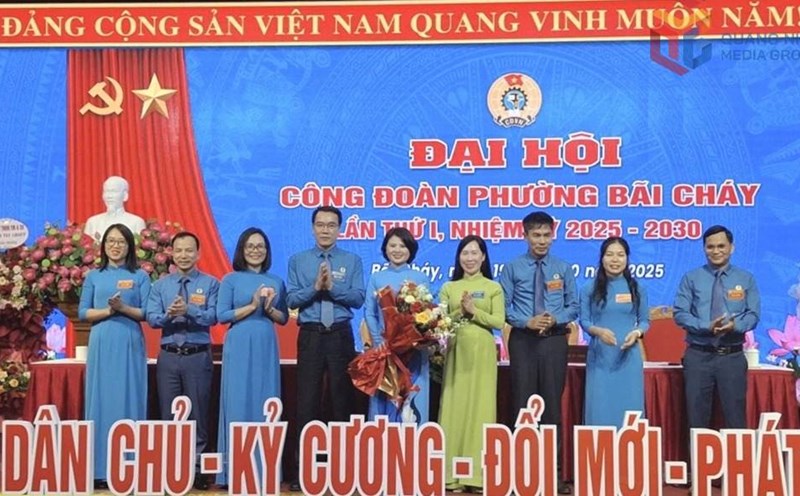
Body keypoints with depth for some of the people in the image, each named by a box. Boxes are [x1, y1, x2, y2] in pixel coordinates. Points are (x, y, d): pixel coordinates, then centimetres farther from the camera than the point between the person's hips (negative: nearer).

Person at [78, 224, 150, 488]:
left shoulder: (140, 276, 7)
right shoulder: (93, 276, 12)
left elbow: (147, 312, 1)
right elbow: (83, 312, 5)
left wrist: (123, 307, -15)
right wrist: (107, 310, -11)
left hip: (130, 344, -1)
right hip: (102, 344, 1)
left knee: (129, 401, -2)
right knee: (101, 400, -1)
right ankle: (100, 469, 2)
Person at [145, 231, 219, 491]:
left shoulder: (210, 284, 1)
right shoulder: (160, 285, 8)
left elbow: (211, 317, -12)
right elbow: (152, 318, -4)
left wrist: (188, 310, -29)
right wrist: (169, 314, -25)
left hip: (198, 356, -2)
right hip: (169, 356, 2)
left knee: (198, 413, 3)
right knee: (169, 414, 8)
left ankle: (197, 467, 12)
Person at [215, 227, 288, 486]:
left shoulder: (276, 281, 12)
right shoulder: (231, 280, 2)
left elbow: (284, 318, 13)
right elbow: (222, 315, -5)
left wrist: (269, 309, -7)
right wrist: (252, 305, -13)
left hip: (267, 347, 3)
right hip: (239, 347, -3)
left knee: (266, 404, 3)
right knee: (238, 403, -3)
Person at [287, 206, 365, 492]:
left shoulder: (352, 261, 5)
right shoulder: (297, 261, 6)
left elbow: (358, 298, -5)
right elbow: (292, 299, -2)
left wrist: (332, 287, -18)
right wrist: (315, 287, -16)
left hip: (341, 335, 0)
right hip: (310, 336, 0)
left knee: (342, 398, 6)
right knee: (307, 400, 0)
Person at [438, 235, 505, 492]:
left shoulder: (493, 287, 8)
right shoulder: (448, 288, 12)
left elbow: (499, 321, -2)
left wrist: (474, 311, -13)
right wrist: (460, 312, -13)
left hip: (483, 352, -1)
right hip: (456, 351, 1)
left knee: (480, 407, -1)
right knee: (454, 407, -1)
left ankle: (478, 474, 3)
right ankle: (451, 474, 2)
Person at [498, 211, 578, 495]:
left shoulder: (563, 269, 7)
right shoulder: (512, 268, 3)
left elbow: (573, 306, 6)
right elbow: (504, 306, -1)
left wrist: (555, 319, -13)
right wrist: (527, 321, -16)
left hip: (555, 341, 1)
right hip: (523, 341, -1)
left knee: (552, 402, 5)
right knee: (522, 402, 2)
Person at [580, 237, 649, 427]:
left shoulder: (636, 288, 5)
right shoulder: (590, 289, 2)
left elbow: (645, 320, 8)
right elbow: (584, 320, 1)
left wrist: (637, 333, -14)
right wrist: (599, 331, -19)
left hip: (628, 355, 1)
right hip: (600, 355, -1)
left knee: (628, 405, 4)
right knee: (599, 406, 1)